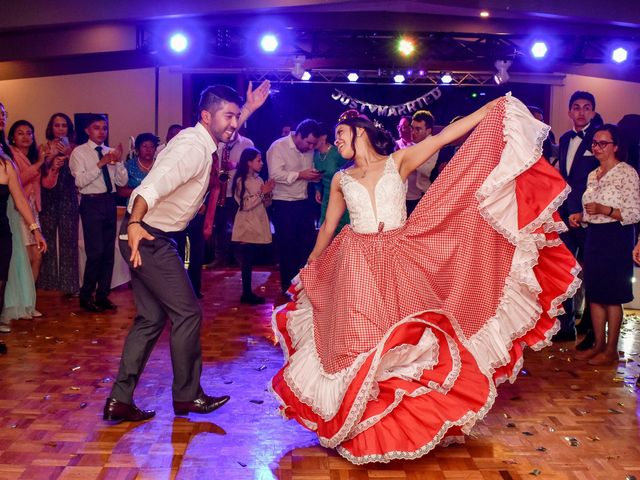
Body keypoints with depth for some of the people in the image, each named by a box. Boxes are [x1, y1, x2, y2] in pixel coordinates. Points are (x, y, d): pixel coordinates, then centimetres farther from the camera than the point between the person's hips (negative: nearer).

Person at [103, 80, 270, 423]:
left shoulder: (204, 141, 8)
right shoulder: (193, 148, -21)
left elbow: (227, 132, 34)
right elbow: (153, 185, -37)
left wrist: (249, 108, 25)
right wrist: (135, 224, -51)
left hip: (151, 239, 10)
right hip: (147, 238, -10)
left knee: (151, 318, 13)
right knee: (187, 312, 0)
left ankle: (120, 400, 17)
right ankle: (187, 395, 15)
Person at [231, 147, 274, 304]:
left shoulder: (259, 179, 11)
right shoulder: (241, 181, -9)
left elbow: (265, 204, 13)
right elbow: (245, 205, -15)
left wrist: (268, 193, -5)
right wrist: (262, 193, -16)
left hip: (258, 225, 7)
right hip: (247, 226, -7)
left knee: (252, 259, 8)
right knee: (247, 260, -5)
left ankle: (248, 292, 13)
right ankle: (246, 293, 1)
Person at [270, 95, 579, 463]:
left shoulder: (399, 161, 4)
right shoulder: (341, 180, 11)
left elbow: (445, 136, -4)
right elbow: (328, 227, 21)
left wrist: (495, 107, -10)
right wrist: (309, 269, 28)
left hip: (399, 264, -1)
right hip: (357, 268, 1)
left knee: (409, 342, -1)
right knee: (361, 346, -2)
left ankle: (408, 422, 17)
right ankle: (365, 428, 13)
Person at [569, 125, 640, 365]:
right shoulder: (593, 175, 14)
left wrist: (604, 210, -24)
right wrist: (580, 216, 4)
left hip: (616, 239, -7)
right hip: (594, 237, 7)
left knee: (611, 296, -1)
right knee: (594, 293, 10)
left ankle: (611, 350, 9)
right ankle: (598, 344, 21)